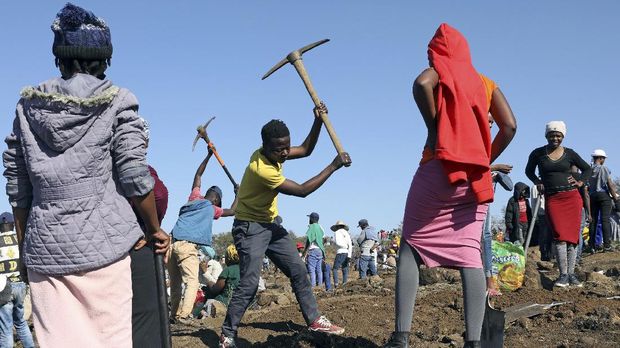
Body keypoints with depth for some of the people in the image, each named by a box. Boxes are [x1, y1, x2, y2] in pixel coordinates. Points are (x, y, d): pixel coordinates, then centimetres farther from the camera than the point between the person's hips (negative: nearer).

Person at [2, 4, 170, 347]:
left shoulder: (29, 106, 10)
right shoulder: (116, 102, 0)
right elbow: (134, 177, -6)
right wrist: (155, 230, 8)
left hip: (44, 245, 3)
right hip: (103, 242, -3)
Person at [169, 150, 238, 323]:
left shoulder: (194, 198, 20)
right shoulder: (212, 209, 9)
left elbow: (198, 175, 32)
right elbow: (232, 211, 26)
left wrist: (209, 155, 37)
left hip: (173, 242, 6)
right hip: (187, 245, -6)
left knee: (175, 282, 11)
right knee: (192, 281, -5)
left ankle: (175, 313, 10)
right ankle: (183, 314, -19)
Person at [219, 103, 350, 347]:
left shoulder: (273, 152, -3)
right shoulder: (260, 168, -29)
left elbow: (306, 150, 9)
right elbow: (302, 191, -26)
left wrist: (318, 121, -7)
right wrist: (333, 166, -24)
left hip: (269, 225, 9)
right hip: (249, 228, -9)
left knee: (298, 270, 8)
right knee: (249, 282, -16)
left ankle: (314, 320, 16)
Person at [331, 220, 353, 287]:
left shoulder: (337, 232, 1)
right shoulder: (347, 233, 15)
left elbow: (337, 243, -14)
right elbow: (350, 245, 5)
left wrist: (345, 246, 1)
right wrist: (349, 256, 0)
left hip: (340, 252, -5)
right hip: (347, 253, 5)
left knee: (335, 269, 0)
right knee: (345, 270, 9)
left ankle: (336, 283, -13)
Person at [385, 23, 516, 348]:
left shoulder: (440, 70, 10)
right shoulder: (486, 83, 20)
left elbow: (422, 83, -16)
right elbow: (510, 126, 7)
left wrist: (432, 127, -6)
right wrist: (486, 160, 14)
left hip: (440, 169, -4)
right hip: (476, 177, 4)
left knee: (411, 245, 3)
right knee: (469, 252, 0)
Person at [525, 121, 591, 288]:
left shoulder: (569, 153, 7)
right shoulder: (538, 153, 4)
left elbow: (587, 169, 20)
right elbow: (529, 171, 21)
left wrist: (580, 182, 5)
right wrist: (538, 182, 6)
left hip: (572, 197, 2)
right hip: (552, 199, -2)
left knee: (572, 236, -1)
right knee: (560, 235, -14)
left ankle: (571, 273, 5)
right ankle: (563, 274, -13)